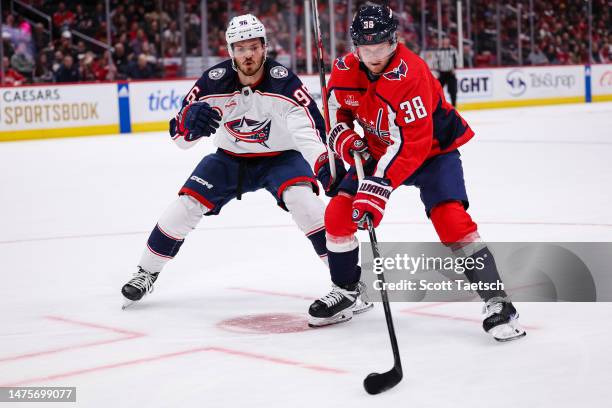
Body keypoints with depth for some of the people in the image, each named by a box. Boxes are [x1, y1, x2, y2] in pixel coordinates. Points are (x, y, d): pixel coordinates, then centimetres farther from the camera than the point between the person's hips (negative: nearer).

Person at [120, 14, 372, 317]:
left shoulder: (284, 82, -27)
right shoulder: (214, 82, -19)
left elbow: (310, 129, -38)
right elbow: (179, 136, -17)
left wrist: (326, 164, -58)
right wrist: (190, 119, -42)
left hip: (280, 156, -3)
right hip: (230, 158, 3)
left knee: (301, 198, -30)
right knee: (186, 204, -8)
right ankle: (146, 273, 15)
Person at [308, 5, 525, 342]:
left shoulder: (409, 73, -32)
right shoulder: (344, 72, -12)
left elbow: (413, 143, -36)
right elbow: (337, 117, 7)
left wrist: (380, 186, -41)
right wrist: (348, 142, -15)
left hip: (434, 148, -6)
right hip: (380, 150, 6)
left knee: (450, 218, -26)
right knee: (338, 212, -2)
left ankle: (497, 303, -20)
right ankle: (344, 290, 20)